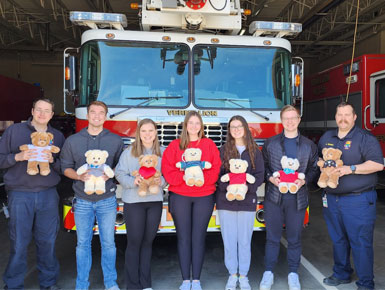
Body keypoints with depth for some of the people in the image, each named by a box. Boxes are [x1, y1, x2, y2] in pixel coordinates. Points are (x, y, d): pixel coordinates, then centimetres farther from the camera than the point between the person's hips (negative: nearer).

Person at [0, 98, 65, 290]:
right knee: (19, 243, 4)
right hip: (20, 195, -2)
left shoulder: (58, 136, 9)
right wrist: (17, 157, -15)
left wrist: (53, 160, -12)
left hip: (48, 196, 2)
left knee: (47, 241, 8)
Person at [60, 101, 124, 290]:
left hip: (107, 200, 0)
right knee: (83, 244, 9)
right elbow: (66, 167, 6)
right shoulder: (73, 141, 4)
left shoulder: (115, 140, 2)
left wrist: (109, 174, -14)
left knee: (108, 243, 7)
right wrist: (80, 176, -13)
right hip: (82, 201, 1)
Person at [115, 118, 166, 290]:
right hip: (133, 201, -2)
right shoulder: (129, 152, 0)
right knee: (134, 242, 1)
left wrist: (161, 181, -13)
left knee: (148, 241, 10)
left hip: (155, 201, 3)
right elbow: (120, 174, -4)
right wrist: (133, 181, -21)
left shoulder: (163, 152, 7)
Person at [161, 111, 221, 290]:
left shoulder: (209, 145, 8)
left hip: (204, 197, 0)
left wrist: (201, 177, -17)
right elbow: (167, 170, -2)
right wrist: (184, 177, -16)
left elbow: (216, 169, 0)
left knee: (198, 238, 4)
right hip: (179, 197, 0)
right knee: (183, 238, 3)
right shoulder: (175, 145, 7)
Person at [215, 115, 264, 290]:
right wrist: (227, 187, -19)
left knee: (245, 240, 6)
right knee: (229, 240, 6)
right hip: (225, 200, 0)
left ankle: (243, 276, 20)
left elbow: (260, 174, 0)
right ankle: (232, 274, 20)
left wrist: (247, 187, -17)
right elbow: (217, 173, -1)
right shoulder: (224, 150, 5)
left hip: (247, 200, 0)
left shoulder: (254, 151, 6)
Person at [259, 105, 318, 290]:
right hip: (274, 196, 0)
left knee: (294, 238, 9)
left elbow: (314, 168, 8)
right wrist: (270, 178, -9)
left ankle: (293, 273, 24)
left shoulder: (309, 146, 7)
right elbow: (263, 166, 8)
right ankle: (268, 273, 18)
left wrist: (304, 181, -9)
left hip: (297, 197, 1)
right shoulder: (270, 143, 6)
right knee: (272, 237, 6)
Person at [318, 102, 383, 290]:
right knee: (338, 239, 17)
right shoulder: (326, 137, 12)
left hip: (358, 201, -5)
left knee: (360, 242, 1)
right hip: (331, 198, 6)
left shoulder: (365, 138, -6)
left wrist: (351, 169, -21)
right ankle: (341, 274, 33)